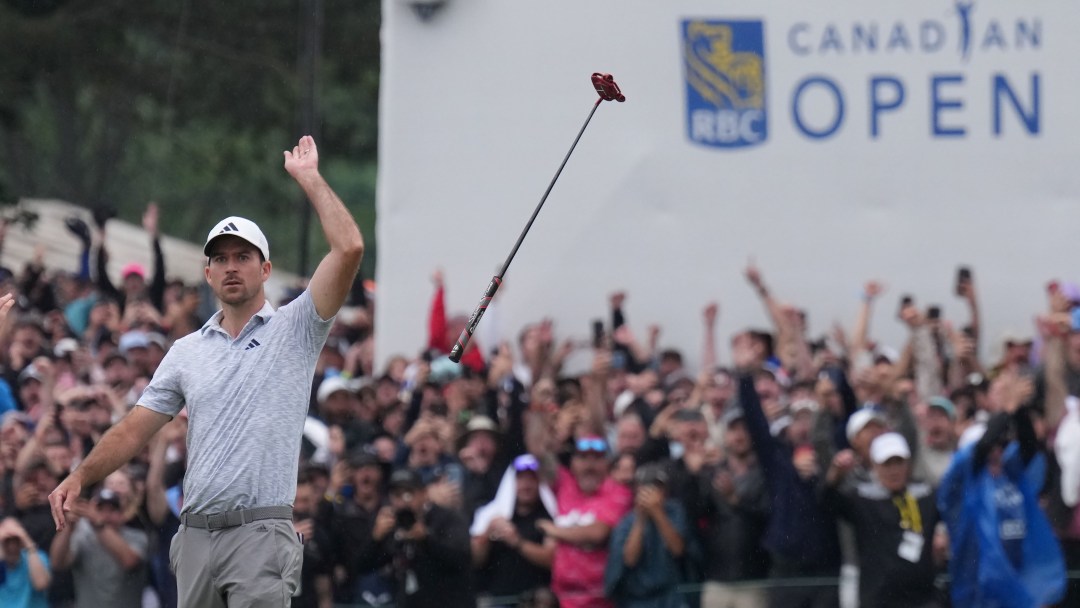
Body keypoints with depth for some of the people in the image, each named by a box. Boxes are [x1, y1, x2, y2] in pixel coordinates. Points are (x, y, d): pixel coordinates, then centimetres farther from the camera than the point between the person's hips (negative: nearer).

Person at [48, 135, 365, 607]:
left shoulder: (293, 329, 3)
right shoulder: (187, 352, 16)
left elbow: (348, 248, -8)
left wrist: (308, 178, -2)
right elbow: (136, 428, 14)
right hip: (196, 533, 5)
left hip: (261, 533, -5)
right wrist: (80, 477, 1)